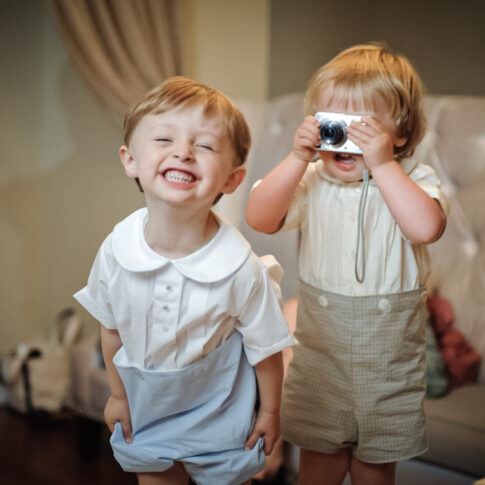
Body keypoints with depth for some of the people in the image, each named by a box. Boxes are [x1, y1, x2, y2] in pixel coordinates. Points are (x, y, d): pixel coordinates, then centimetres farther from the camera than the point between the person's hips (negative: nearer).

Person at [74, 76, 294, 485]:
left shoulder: (240, 268, -30)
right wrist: (118, 395, 8)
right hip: (145, 404, 3)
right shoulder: (116, 250, -21)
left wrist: (270, 411, -1)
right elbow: (111, 329, -3)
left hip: (217, 408, -2)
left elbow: (265, 348, -14)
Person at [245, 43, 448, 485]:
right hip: (320, 340, 1)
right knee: (318, 447, 17)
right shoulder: (311, 180, -5)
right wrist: (298, 158, -23)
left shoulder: (414, 180, -10)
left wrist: (381, 164, -30)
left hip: (390, 345, -1)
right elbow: (260, 218, -16)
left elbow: (426, 228, -30)